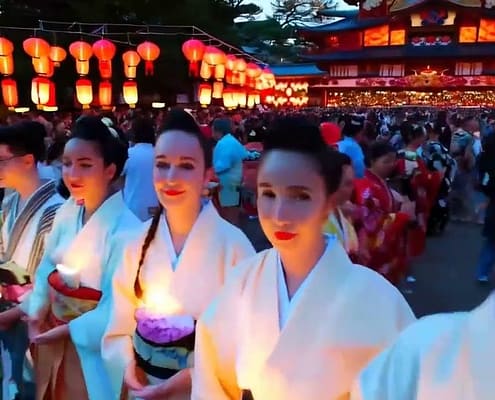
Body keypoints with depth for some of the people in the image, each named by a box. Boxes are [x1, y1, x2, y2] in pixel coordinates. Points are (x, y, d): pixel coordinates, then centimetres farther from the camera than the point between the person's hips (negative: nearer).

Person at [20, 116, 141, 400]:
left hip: (91, 342, -6)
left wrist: (69, 330, -16)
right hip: (52, 334, 6)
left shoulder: (125, 227, -26)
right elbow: (48, 265, 6)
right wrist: (37, 312, -4)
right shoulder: (67, 211, -5)